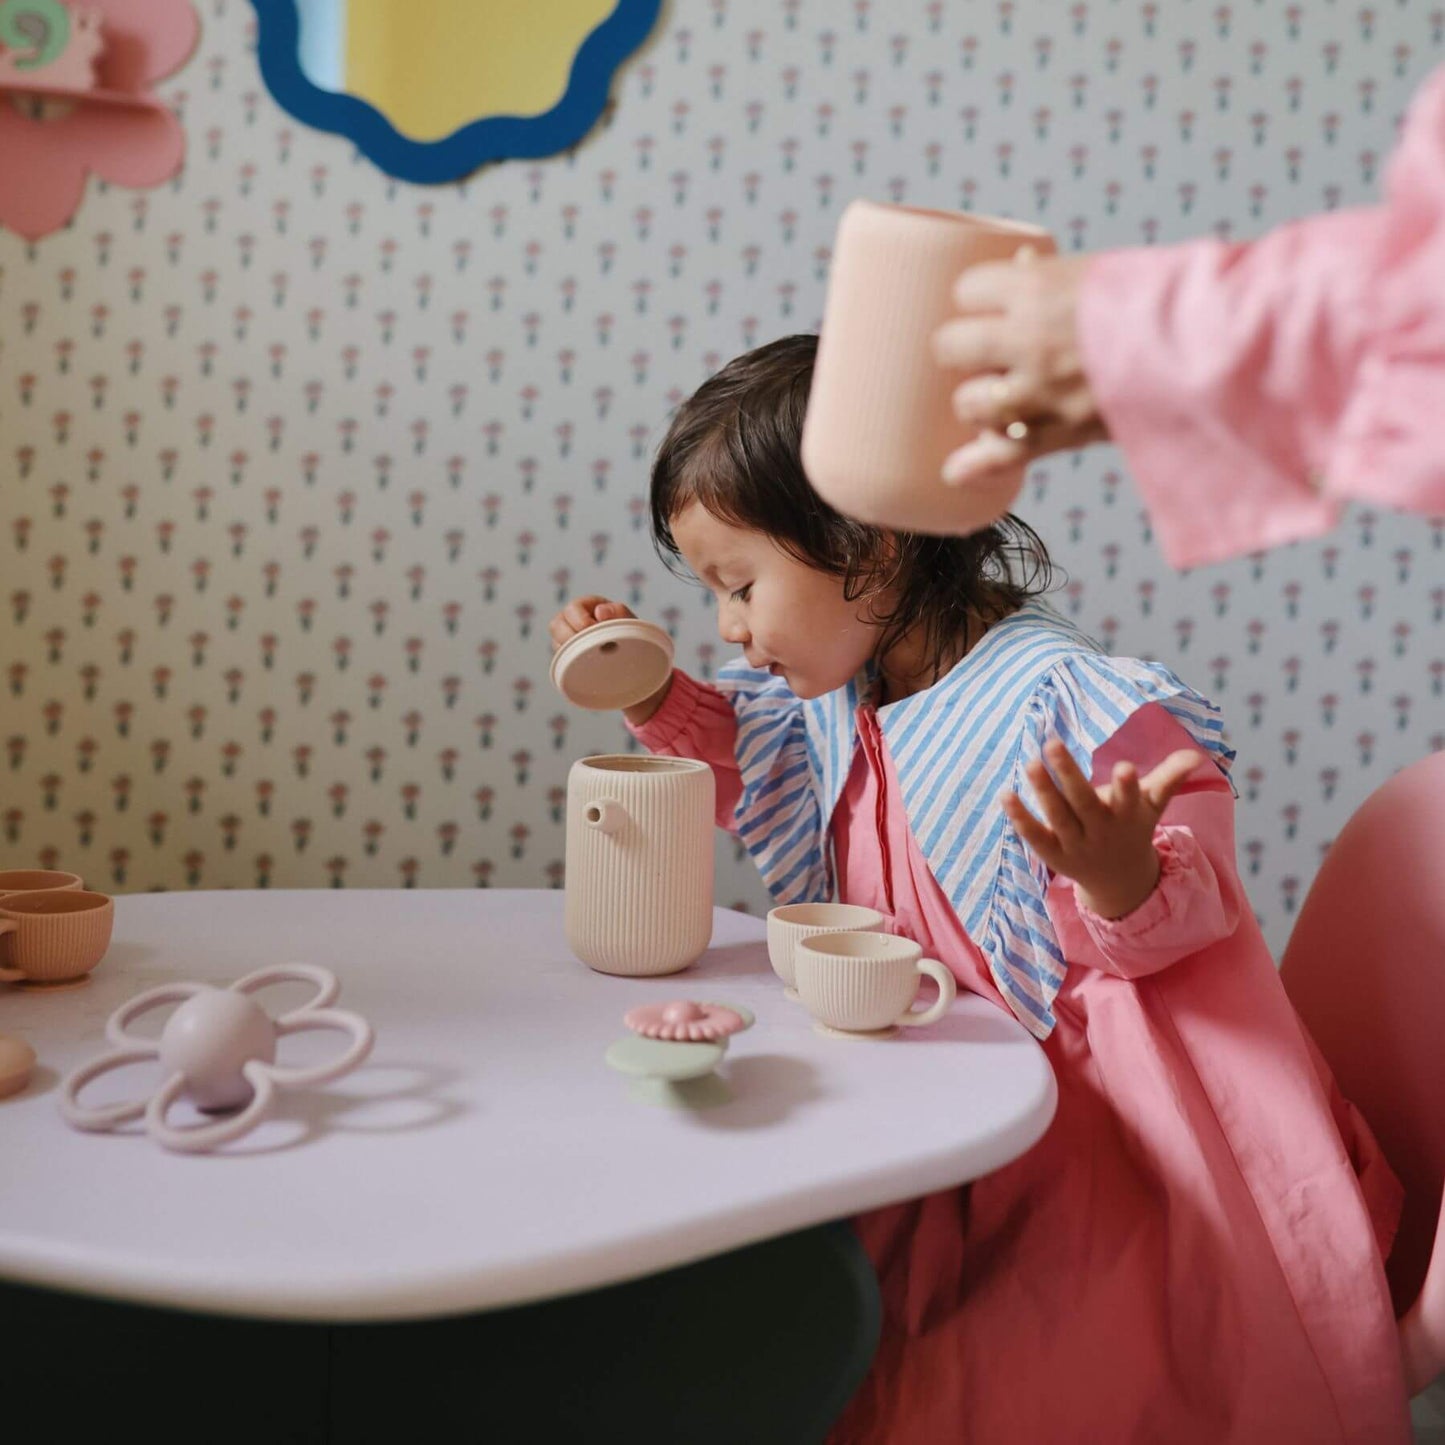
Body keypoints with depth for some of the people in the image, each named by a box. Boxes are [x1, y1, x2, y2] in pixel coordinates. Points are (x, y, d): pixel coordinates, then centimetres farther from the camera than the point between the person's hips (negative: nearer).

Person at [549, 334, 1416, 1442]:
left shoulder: (1057, 698, -20)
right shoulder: (834, 695, 4)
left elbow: (1191, 899, -19)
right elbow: (752, 762, 27)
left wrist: (1122, 877, -41)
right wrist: (660, 699, 11)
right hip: (937, 1122, 7)